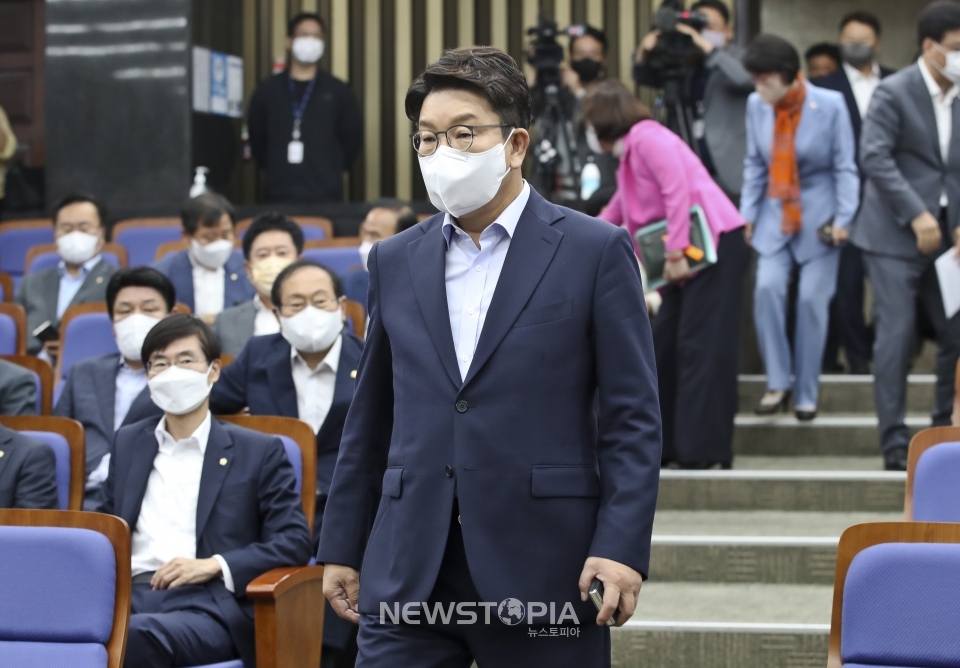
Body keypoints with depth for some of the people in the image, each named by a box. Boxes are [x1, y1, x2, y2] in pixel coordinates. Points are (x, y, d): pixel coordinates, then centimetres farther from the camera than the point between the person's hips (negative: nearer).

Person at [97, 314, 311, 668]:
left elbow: (295, 542, 4)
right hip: (131, 597, 3)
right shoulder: (127, 443, 25)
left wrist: (214, 565, -10)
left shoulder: (259, 451, 11)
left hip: (208, 605, -3)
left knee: (137, 635, -39)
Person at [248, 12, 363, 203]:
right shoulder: (267, 90, 8)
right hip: (280, 195, 1)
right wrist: (275, 169, 10)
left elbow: (353, 137, 11)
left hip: (326, 195, -1)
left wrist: (332, 170, 8)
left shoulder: (338, 91, 5)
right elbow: (256, 137, 15)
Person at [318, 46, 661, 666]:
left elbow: (633, 416, -4)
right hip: (409, 571, 3)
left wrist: (622, 547, -13)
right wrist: (341, 547, 14)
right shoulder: (395, 260, 13)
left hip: (542, 566, -3)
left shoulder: (595, 250, 0)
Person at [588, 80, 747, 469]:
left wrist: (676, 253, -21)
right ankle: (666, 443, 15)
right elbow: (619, 211, 34)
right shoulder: (631, 151, 22)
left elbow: (677, 192, -19)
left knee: (700, 345, -11)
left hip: (714, 244, -10)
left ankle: (706, 451, -12)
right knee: (665, 344, 9)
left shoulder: (648, 138, -8)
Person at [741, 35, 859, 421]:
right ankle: (777, 383, -4)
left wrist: (843, 219, -13)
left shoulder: (830, 105, -12)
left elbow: (845, 166, -7)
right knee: (768, 288, -15)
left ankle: (806, 393, 8)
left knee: (812, 300, -4)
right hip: (775, 216, 3)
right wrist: (747, 214, 0)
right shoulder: (756, 106, -3)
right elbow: (755, 165, 6)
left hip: (819, 218, -3)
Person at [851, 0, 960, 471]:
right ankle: (895, 443, 0)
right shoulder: (894, 93, -8)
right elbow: (874, 157, -17)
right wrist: (916, 215, -21)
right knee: (896, 335, -6)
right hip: (894, 236, -6)